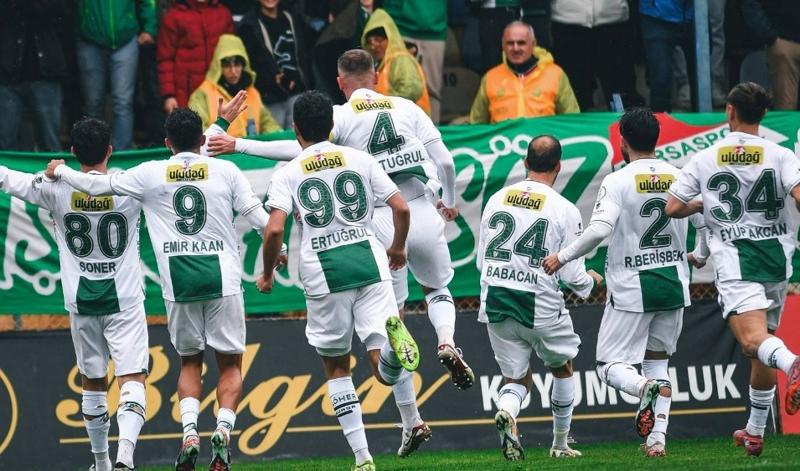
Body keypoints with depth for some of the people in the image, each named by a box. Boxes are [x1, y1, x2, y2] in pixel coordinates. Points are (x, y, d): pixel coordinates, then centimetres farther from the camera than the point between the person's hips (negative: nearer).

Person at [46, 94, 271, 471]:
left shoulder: (151, 174, 3)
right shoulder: (225, 171, 2)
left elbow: (97, 185, 8)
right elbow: (259, 218, 4)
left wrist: (59, 172, 26)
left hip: (178, 282, 1)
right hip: (222, 278, -1)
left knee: (189, 361, 16)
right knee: (229, 363, 8)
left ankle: (189, 433, -4)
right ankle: (223, 429, -14)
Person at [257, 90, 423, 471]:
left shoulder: (288, 174, 3)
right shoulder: (360, 160, 10)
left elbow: (274, 229, -9)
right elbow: (401, 209, 6)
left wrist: (267, 275, 8)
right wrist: (398, 248, 25)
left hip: (323, 273, -1)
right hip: (369, 261, 1)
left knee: (337, 368, 15)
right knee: (384, 365, 0)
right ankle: (413, 421, -35)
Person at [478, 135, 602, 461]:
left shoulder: (496, 200, 4)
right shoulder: (565, 210, -8)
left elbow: (481, 262, 10)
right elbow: (572, 275, -8)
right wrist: (591, 281, 15)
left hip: (495, 300, 3)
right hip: (541, 304, -3)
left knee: (517, 378, 14)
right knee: (562, 368, 24)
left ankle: (506, 411, -19)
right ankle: (560, 444, 29)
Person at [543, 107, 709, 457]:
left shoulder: (617, 182, -11)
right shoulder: (679, 178, 2)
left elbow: (598, 231, -22)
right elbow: (709, 224, 7)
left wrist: (562, 257, -10)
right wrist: (700, 256, 27)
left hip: (631, 290, -5)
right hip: (673, 285, 5)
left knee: (610, 366, 3)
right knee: (657, 361, 18)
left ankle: (645, 388, -30)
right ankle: (658, 438, 6)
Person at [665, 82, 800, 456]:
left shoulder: (705, 160, 3)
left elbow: (672, 208, 4)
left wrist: (701, 205, 24)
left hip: (735, 260, -3)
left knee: (753, 338, -21)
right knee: (762, 349, 17)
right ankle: (755, 432, 25)